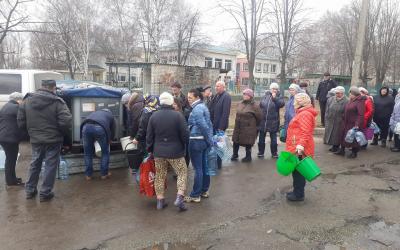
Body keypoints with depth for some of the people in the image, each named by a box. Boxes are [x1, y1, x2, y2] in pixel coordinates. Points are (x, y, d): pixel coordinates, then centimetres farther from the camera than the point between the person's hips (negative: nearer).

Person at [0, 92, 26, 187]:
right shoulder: (16, 107, -14)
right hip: (10, 137, -10)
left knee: (10, 159, 18)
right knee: (11, 159, 0)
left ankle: (11, 178, 28)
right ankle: (11, 181, 8)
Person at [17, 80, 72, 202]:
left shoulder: (27, 100, 2)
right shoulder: (57, 102, -14)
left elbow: (21, 122, 3)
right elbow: (66, 122, -21)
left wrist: (32, 131, 18)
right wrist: (64, 132, -2)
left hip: (35, 140, 5)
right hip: (53, 140, -5)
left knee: (35, 164, 20)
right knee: (50, 165, 7)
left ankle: (30, 190, 30)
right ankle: (45, 193, 13)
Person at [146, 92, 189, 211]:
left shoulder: (154, 116, -2)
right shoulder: (178, 115, -13)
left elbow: (149, 136, 3)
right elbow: (185, 134, -11)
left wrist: (150, 150, 16)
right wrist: (183, 145, 9)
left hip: (158, 152, 4)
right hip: (175, 152, -3)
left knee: (160, 176, 15)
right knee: (182, 173, 11)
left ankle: (160, 200, 22)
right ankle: (180, 197, 1)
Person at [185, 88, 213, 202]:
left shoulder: (196, 109, -15)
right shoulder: (203, 107, 14)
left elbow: (203, 126, -21)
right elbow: (209, 124, 14)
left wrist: (209, 140, -13)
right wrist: (210, 140, 12)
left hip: (196, 141, -9)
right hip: (204, 141, 9)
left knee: (198, 168, -3)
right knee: (204, 166, 15)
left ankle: (195, 195, 6)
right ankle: (204, 191, 27)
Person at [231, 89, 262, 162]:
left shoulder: (254, 106, -12)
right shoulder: (241, 103, 6)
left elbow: (259, 118, -6)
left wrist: (253, 125, 5)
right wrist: (238, 122, 15)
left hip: (248, 128, -6)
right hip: (238, 127, 6)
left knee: (248, 143, 5)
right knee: (236, 141, 12)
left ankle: (248, 157, 24)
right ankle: (235, 155, 30)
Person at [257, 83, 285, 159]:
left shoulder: (279, 97, 2)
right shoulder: (265, 96, 6)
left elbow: (281, 104, -17)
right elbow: (260, 105, 12)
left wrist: (275, 98, -24)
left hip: (273, 121, -2)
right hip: (263, 120, 2)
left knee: (273, 137, 8)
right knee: (261, 137, 9)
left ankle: (274, 152, 20)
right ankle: (261, 152, 21)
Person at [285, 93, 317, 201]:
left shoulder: (305, 114, -15)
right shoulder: (302, 113, 19)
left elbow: (305, 132, -27)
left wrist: (301, 144, -38)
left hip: (298, 149, -10)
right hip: (296, 148, 10)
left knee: (298, 171, -1)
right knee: (297, 170, 17)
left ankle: (298, 194, 9)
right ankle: (297, 191, 28)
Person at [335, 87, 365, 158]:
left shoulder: (359, 101, -18)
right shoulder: (351, 100, 9)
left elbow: (361, 115, -23)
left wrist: (357, 124, -27)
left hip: (354, 124, -9)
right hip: (347, 123, 9)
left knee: (354, 138, 4)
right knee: (343, 135, 14)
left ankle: (354, 153, 20)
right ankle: (342, 150, 28)